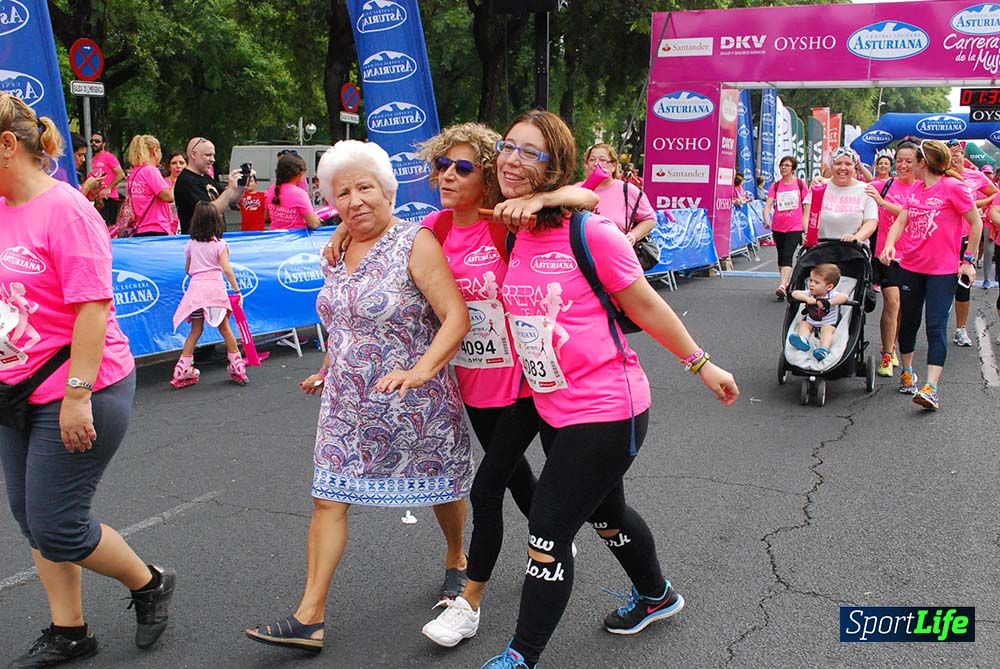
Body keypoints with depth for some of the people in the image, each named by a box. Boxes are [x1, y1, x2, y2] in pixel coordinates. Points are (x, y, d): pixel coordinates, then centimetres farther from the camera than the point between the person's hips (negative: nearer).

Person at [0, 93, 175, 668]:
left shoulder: (65, 209, -17)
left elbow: (93, 307, -22)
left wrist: (78, 395, -23)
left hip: (77, 393, -9)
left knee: (55, 528, -3)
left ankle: (150, 584, 22)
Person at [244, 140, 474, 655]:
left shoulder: (415, 243, -15)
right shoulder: (336, 256, 5)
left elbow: (457, 317, -23)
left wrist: (420, 370, -35)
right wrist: (329, 370, 22)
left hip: (415, 403, -5)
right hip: (348, 404, 5)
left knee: (442, 488, 15)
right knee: (328, 499, 0)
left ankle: (456, 559, 45)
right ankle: (309, 618, 6)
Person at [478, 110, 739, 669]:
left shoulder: (590, 233, -19)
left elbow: (646, 306, -9)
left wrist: (702, 363, -1)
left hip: (606, 410, -8)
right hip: (553, 409, 8)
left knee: (547, 534, -4)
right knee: (604, 512, 27)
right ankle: (657, 596, 54)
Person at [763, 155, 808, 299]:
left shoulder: (800, 183, 0)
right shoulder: (775, 186, 5)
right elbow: (768, 205, -5)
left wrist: (806, 227, 1)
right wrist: (767, 219, -25)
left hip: (795, 227, -4)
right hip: (778, 227, 4)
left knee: (787, 256, -16)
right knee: (781, 257, 12)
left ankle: (782, 286, -25)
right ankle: (787, 282, 28)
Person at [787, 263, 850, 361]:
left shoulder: (832, 295, -15)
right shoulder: (809, 293, -2)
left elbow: (845, 296, -34)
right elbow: (795, 293, -13)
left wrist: (828, 302, -40)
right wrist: (807, 299, -30)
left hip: (828, 325, -5)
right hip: (810, 323, 5)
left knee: (827, 329, -32)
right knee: (803, 324, -16)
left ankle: (824, 349, -52)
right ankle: (803, 340, -41)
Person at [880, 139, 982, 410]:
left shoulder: (953, 186, -10)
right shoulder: (917, 188, 10)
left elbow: (976, 222, -6)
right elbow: (902, 220, 8)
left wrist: (968, 259, -6)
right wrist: (889, 245, -10)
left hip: (943, 270, -6)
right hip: (911, 266, 6)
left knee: (936, 327, -9)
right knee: (908, 322, 14)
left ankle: (931, 388, -13)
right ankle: (907, 372, 33)